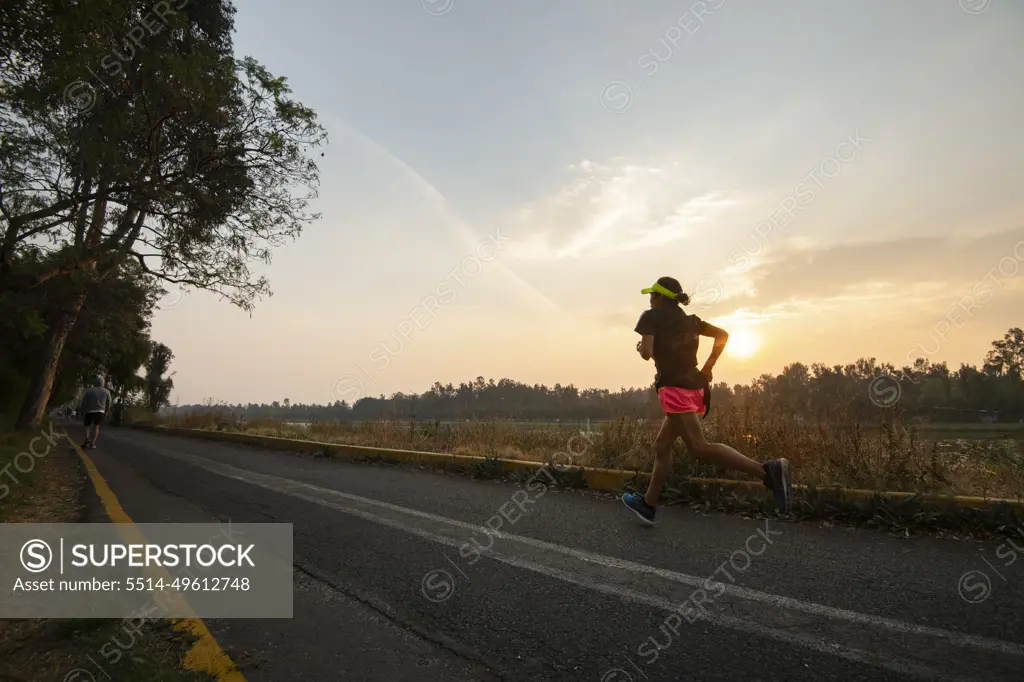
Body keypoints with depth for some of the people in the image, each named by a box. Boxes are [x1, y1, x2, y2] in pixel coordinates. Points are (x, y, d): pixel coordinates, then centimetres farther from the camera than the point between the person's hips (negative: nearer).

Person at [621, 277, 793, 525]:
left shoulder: (651, 316, -1)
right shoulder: (689, 319, 19)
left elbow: (647, 352, -12)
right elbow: (722, 334, 17)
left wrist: (640, 347, 11)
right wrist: (708, 367, 17)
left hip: (674, 386, -8)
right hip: (695, 386, 9)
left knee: (699, 448, -16)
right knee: (662, 445, 15)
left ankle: (767, 471, -28)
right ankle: (647, 504, 23)